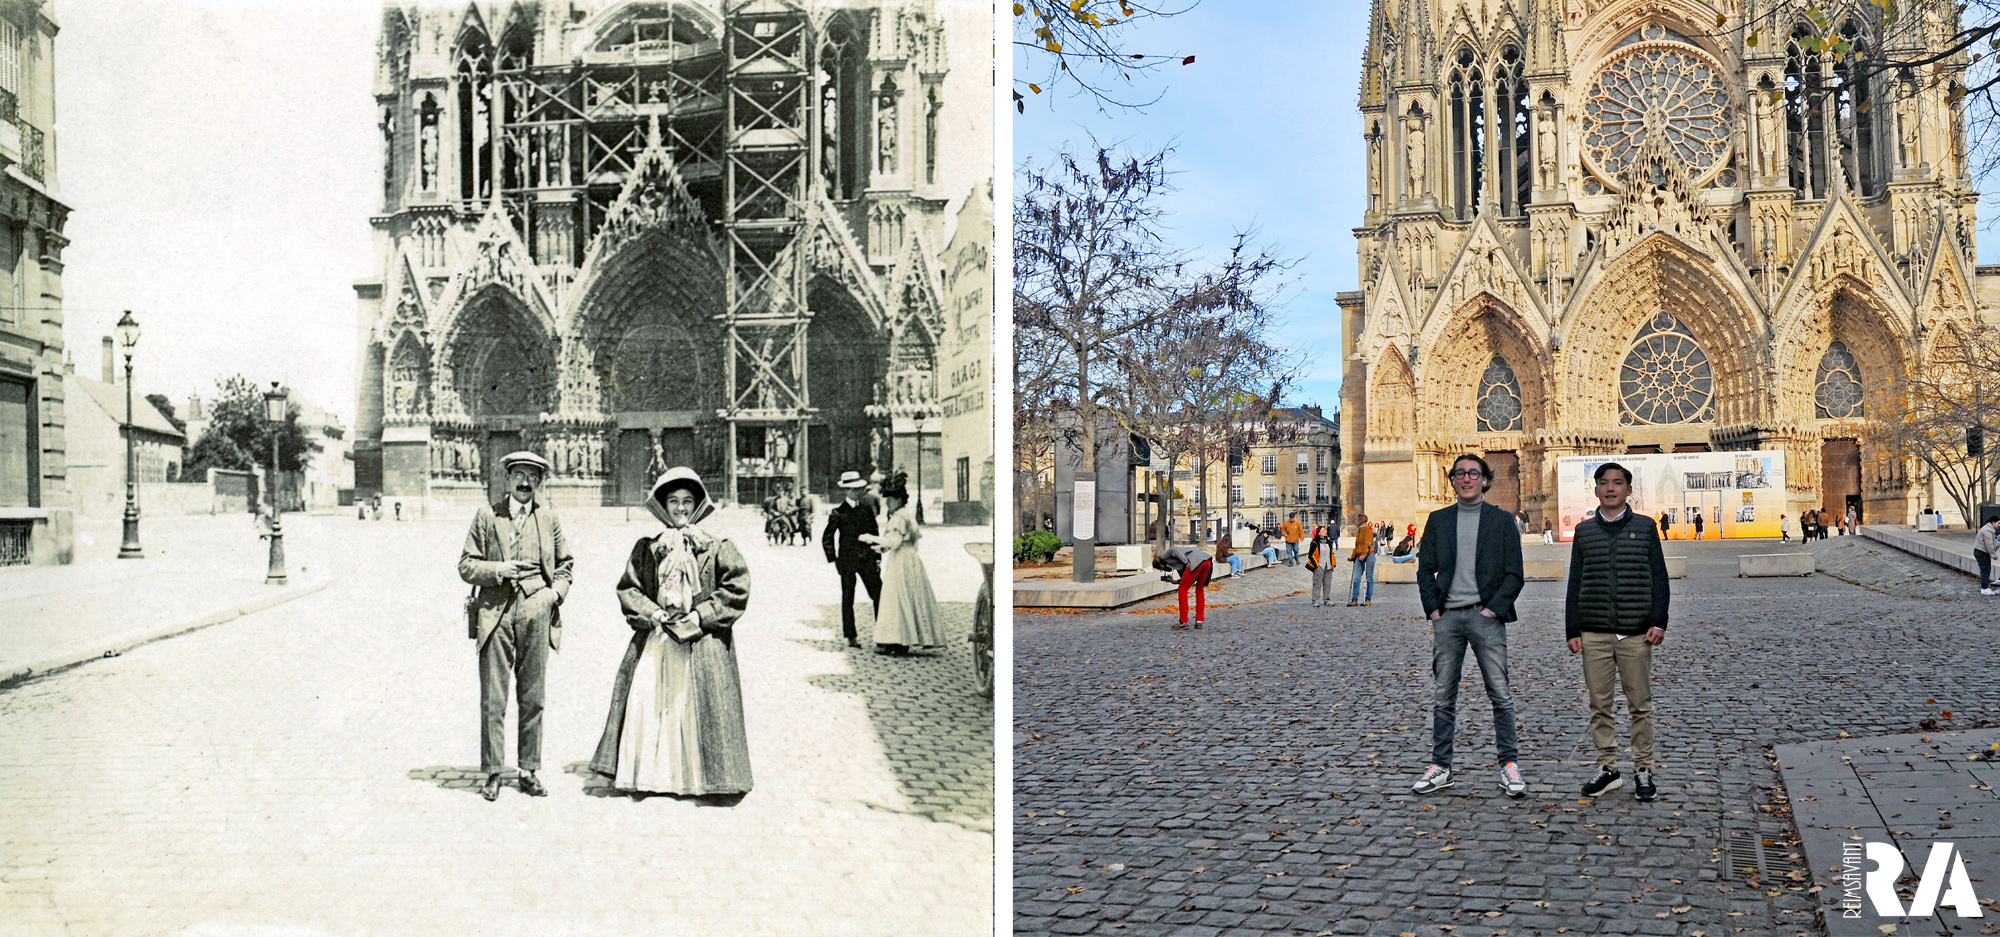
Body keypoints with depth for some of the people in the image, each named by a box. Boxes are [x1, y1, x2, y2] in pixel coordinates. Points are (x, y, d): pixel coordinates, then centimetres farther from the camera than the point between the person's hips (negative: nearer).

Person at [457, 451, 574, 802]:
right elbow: (466, 565, 7)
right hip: (496, 612, -2)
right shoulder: (487, 515, 6)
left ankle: (529, 771, 14)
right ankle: (492, 773, 7)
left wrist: (557, 590, 3)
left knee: (533, 698, 6)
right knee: (493, 698, -2)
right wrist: (496, 570, -11)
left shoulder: (548, 519, 11)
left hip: (536, 613, 2)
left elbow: (566, 562, 21)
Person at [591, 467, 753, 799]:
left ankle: (702, 777, 5)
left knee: (698, 707, -4)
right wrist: (651, 612, -6)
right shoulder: (646, 549, 10)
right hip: (654, 641, 3)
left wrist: (700, 615, -10)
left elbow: (736, 589, -3)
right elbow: (628, 588, 11)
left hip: (703, 643, -2)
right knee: (646, 703, -1)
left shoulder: (717, 548, 2)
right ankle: (647, 774, 7)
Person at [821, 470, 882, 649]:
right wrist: (833, 560, -2)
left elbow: (875, 534, 12)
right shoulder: (838, 512, -2)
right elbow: (827, 539, 3)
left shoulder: (866, 509, 9)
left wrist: (877, 558, 8)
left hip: (867, 559, 3)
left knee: (879, 595, -3)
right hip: (847, 560, -3)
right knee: (847, 599, 3)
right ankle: (851, 636, 10)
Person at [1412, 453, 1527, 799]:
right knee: (1443, 696, 5)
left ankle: (1509, 765, 7)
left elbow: (1514, 574, 3)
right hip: (1447, 616, 2)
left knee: (1500, 695, -2)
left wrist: (1494, 609, -8)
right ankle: (1440, 767, 12)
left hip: (1485, 615, -2)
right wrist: (1433, 609, 0)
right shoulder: (1438, 520, 12)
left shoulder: (1502, 521, 5)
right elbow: (1425, 569, 11)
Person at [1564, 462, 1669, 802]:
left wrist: (1659, 622, -4)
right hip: (1594, 633, 2)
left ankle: (1643, 770, 13)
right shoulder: (1584, 531, 10)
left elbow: (1659, 578, 5)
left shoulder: (1645, 527, 6)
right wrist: (1572, 630, 6)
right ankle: (1607, 768, 14)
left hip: (1636, 633, -2)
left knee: (1640, 704, 3)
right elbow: (1575, 583, 11)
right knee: (1600, 705, 5)